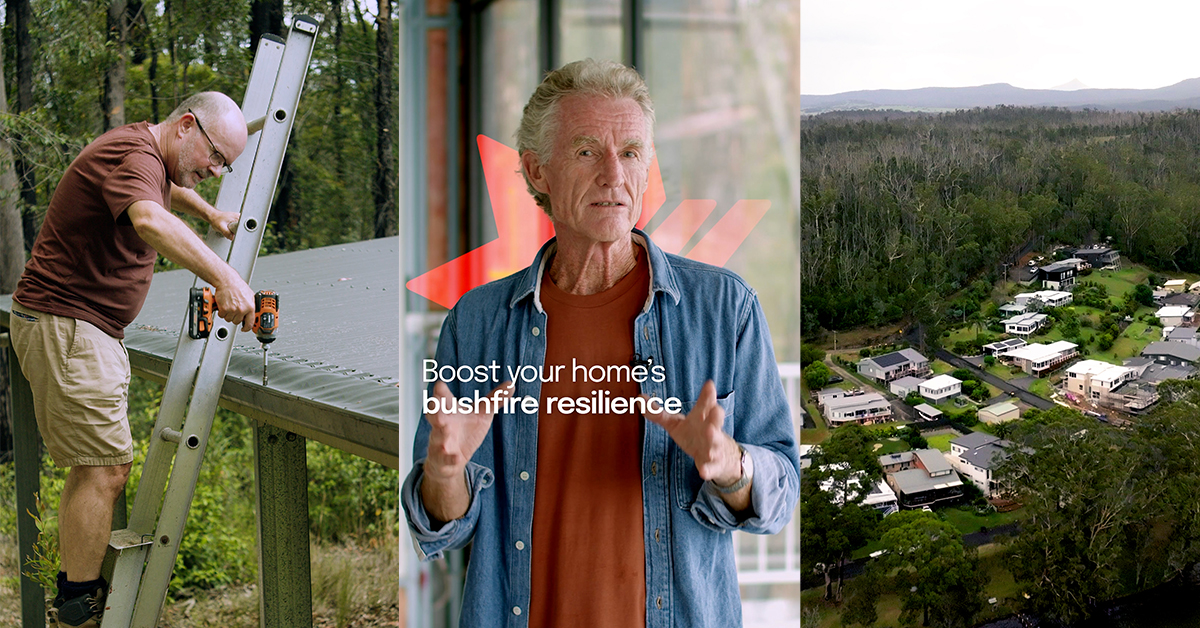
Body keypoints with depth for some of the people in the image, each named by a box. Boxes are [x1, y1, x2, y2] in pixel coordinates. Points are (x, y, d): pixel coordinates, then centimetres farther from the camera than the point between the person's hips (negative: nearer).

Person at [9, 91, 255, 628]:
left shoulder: (148, 156, 13)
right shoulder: (134, 154, -20)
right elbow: (150, 222, -43)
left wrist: (209, 213, 29)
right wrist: (222, 276, -53)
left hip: (91, 329, 11)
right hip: (63, 324, -11)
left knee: (96, 464, 14)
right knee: (106, 467, -11)